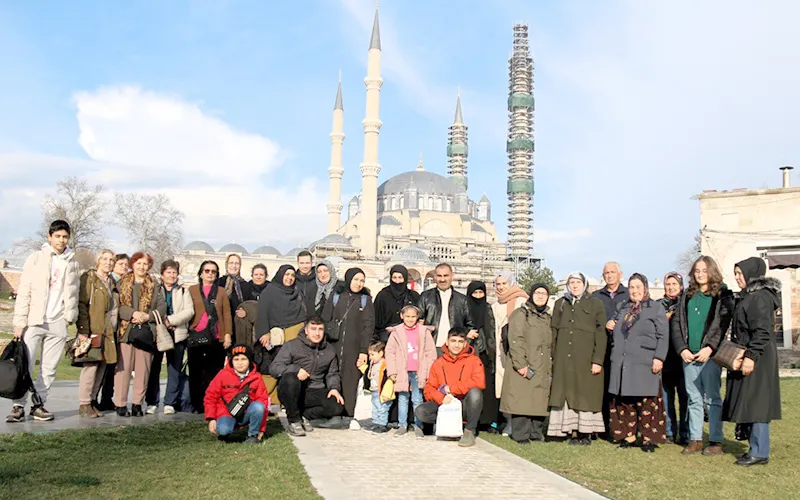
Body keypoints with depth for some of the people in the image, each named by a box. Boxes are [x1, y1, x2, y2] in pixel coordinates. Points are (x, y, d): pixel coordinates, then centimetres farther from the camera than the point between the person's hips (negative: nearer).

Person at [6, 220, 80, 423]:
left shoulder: (72, 264, 11)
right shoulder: (36, 259, 3)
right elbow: (24, 292, -2)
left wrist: (70, 316, 6)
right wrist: (20, 322, -7)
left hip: (58, 323, 3)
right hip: (34, 321, -3)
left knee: (49, 369, 4)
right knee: (25, 366, -6)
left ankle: (39, 404, 13)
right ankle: (18, 406, 1)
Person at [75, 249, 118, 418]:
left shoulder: (112, 282, 19)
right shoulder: (89, 278, -2)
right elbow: (81, 304, -10)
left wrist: (115, 328, 12)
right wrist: (83, 330, -17)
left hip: (108, 332, 7)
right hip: (93, 330, -7)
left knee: (102, 366, 6)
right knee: (91, 365, -9)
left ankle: (91, 401, 14)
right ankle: (84, 404, -2)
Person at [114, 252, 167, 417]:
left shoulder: (154, 286, 13)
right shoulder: (122, 284, 10)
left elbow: (162, 306, 4)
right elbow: (117, 305, -1)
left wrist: (148, 316, -11)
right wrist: (133, 313, -16)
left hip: (146, 331, 1)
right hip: (126, 330, -1)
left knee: (143, 369, 2)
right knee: (123, 367, -5)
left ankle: (137, 403, 10)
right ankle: (120, 404, 1)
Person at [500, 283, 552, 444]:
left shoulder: (547, 317, 20)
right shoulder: (521, 314, -1)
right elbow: (515, 341, -10)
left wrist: (550, 367, 16)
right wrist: (521, 364, -17)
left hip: (542, 370, 6)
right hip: (524, 368, -6)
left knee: (540, 401, 5)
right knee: (522, 401, -7)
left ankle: (536, 433, 15)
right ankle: (521, 435, 0)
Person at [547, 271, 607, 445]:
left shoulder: (595, 303, 5)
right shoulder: (560, 304, 15)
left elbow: (601, 333, -2)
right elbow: (554, 331, 13)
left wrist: (598, 360, -10)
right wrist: (552, 358, 4)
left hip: (586, 359, -3)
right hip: (564, 359, 3)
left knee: (586, 394, -2)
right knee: (567, 394, 0)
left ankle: (586, 433, 5)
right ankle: (573, 433, 4)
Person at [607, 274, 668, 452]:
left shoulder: (656, 308, 4)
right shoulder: (623, 309, 21)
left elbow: (663, 336, -2)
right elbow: (617, 334, 32)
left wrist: (659, 358, -12)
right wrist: (610, 326, 10)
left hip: (644, 364, -5)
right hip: (622, 363, 5)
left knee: (646, 403, -5)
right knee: (623, 402, 6)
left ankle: (648, 439, 3)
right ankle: (627, 436, 15)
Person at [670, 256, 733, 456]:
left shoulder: (722, 295, 1)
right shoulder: (687, 295, 14)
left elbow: (724, 324, -7)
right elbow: (676, 322, 10)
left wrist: (710, 348, -15)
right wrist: (682, 349, -2)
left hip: (710, 354, -4)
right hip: (688, 355, 4)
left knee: (713, 398, 0)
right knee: (693, 399, 8)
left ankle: (716, 441, 6)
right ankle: (695, 439, 13)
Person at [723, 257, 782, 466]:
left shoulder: (760, 297, -15)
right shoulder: (749, 296, 16)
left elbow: (762, 331, -22)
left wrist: (751, 356, -24)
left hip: (758, 358, -10)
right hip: (747, 355, 10)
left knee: (756, 402, -5)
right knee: (752, 403, 12)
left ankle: (759, 452, 1)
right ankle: (757, 448, 19)